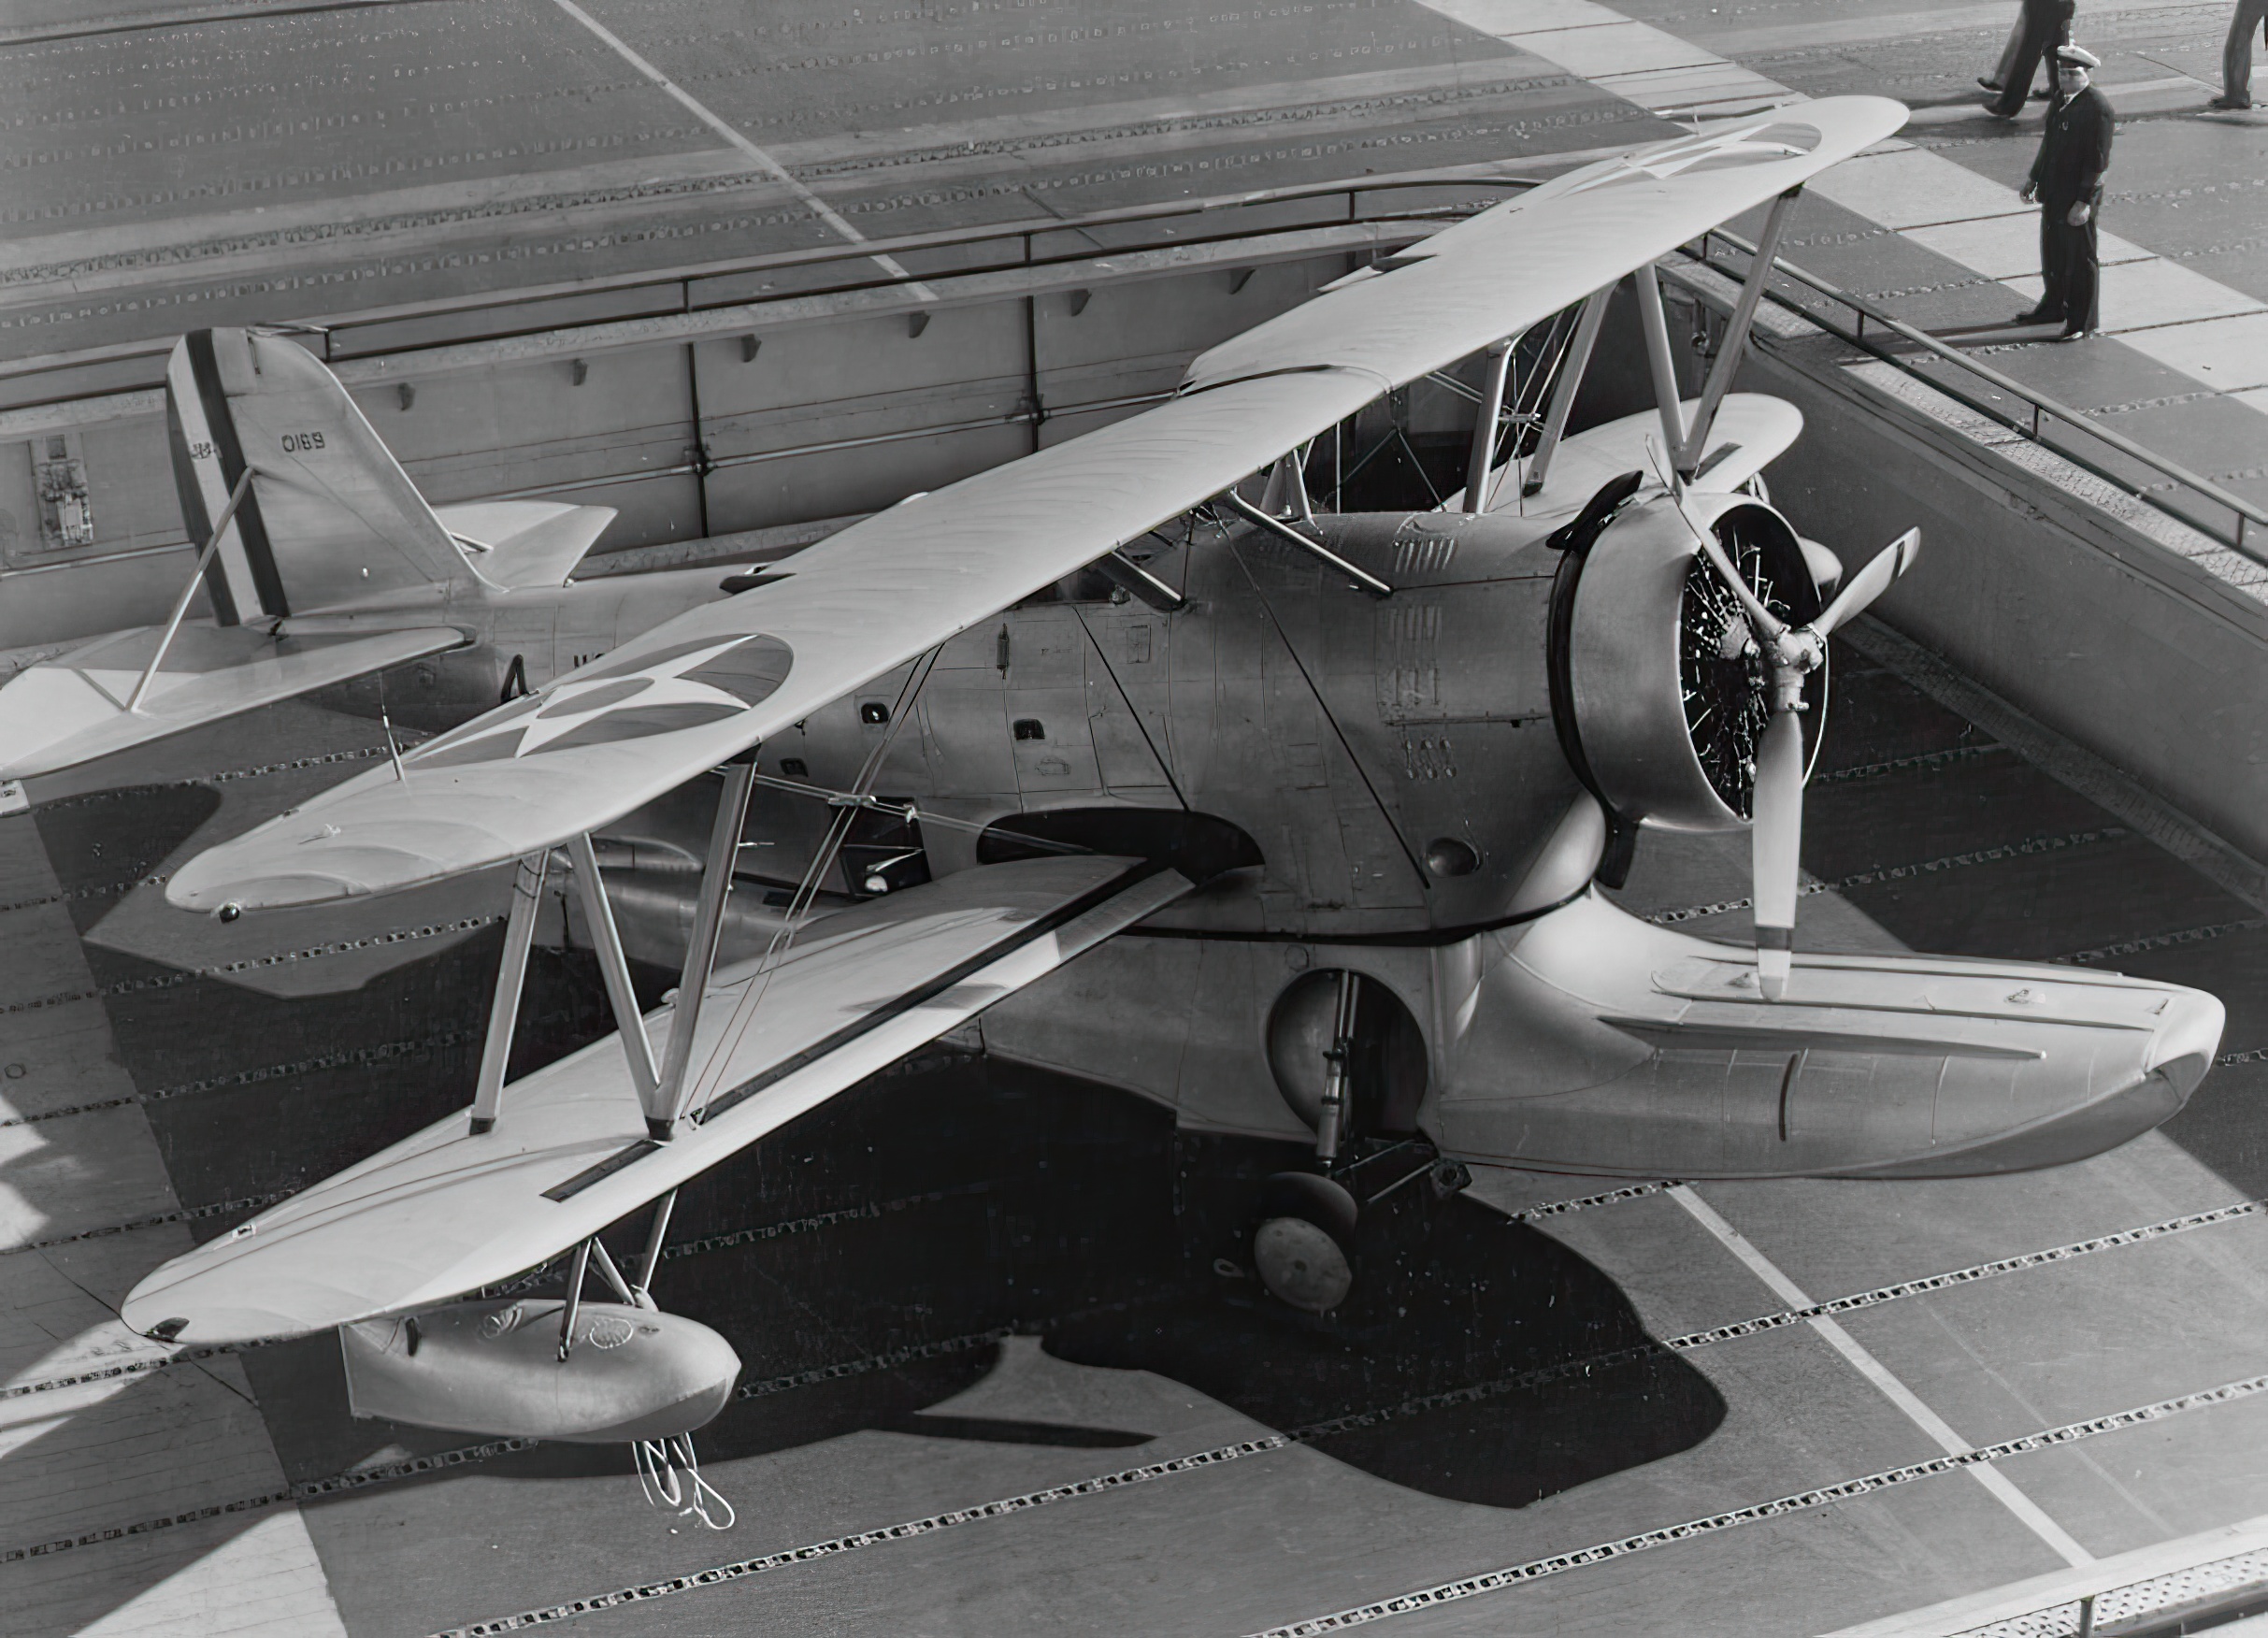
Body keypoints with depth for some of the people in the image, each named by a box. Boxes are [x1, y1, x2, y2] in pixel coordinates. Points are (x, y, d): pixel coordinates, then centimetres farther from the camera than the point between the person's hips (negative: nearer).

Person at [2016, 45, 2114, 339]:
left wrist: (2084, 202, -22)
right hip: (2053, 194, 8)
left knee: (2080, 260, 3)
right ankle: (2053, 308, 38)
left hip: (2077, 199, -8)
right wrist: (2034, 179, 18)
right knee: (2052, 255, 21)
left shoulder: (2097, 107, -19)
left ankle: (2083, 321, 14)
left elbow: (2098, 160, -21)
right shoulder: (2062, 99, 7)